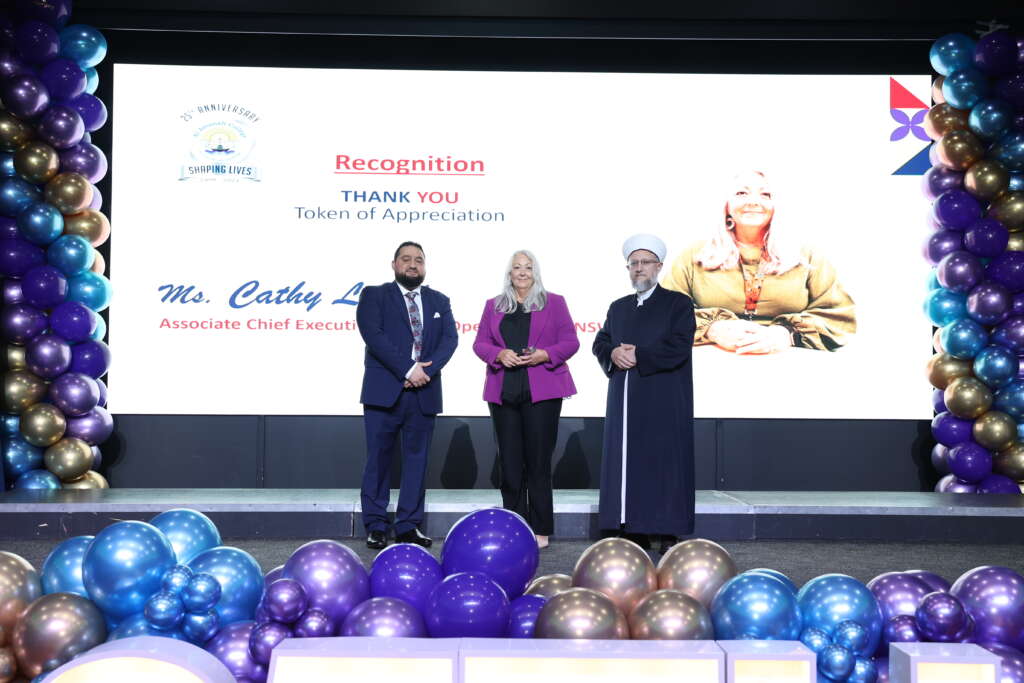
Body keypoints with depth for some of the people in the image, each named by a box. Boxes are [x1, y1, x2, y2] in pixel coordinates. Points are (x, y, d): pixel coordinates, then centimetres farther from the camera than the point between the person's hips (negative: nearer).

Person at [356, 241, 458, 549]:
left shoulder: (439, 301, 16)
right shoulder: (374, 296, 5)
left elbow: (449, 339, 3)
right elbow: (373, 335, -10)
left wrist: (426, 370, -15)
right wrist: (408, 370, -17)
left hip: (424, 393, 3)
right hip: (384, 392, -3)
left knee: (417, 458, 5)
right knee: (378, 457, 0)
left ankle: (409, 526, 12)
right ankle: (375, 525, 9)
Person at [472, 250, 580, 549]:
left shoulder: (554, 303, 9)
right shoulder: (493, 306, 16)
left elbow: (570, 342, 4)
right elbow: (480, 342, 11)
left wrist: (544, 355, -12)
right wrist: (499, 354, -9)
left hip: (542, 391, -2)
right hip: (503, 392, 3)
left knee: (539, 461, -3)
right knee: (510, 462, 2)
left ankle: (540, 530, 3)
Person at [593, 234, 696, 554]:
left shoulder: (678, 303, 1)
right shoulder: (618, 307, 19)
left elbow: (679, 346, -11)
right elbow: (600, 342, 13)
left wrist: (637, 355, -12)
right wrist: (613, 354, -10)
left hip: (664, 405, -5)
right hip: (625, 404, 5)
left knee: (665, 465, -4)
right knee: (627, 464, 3)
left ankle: (668, 534, 0)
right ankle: (633, 531, 8)